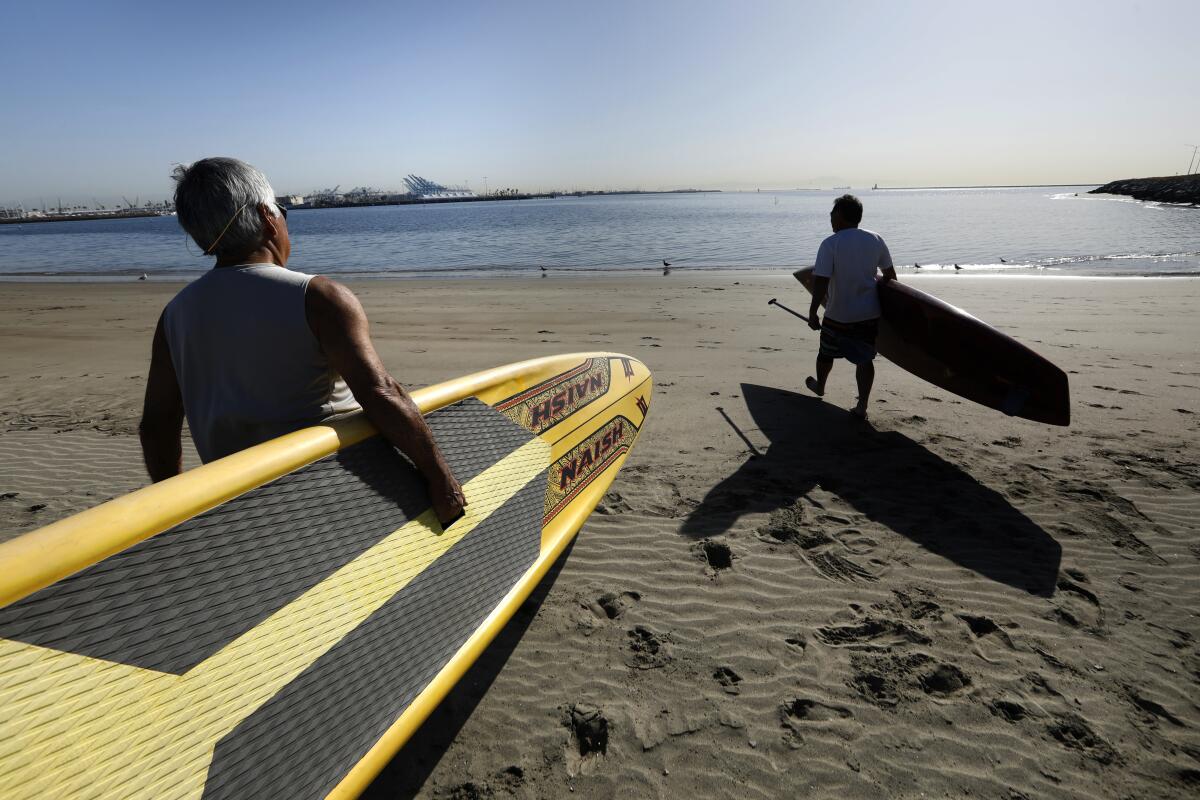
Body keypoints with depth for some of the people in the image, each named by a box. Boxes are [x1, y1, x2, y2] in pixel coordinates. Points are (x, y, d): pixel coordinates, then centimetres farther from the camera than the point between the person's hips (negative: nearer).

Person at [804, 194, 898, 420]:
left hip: (838, 316, -3)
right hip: (869, 314, 4)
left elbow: (821, 281, -20)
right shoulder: (876, 240, 0)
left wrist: (813, 313, -16)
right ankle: (861, 407, 10)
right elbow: (890, 274, 9)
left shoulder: (830, 244, -15)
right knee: (864, 358, 11)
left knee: (826, 353, 21)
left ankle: (819, 386, 45)